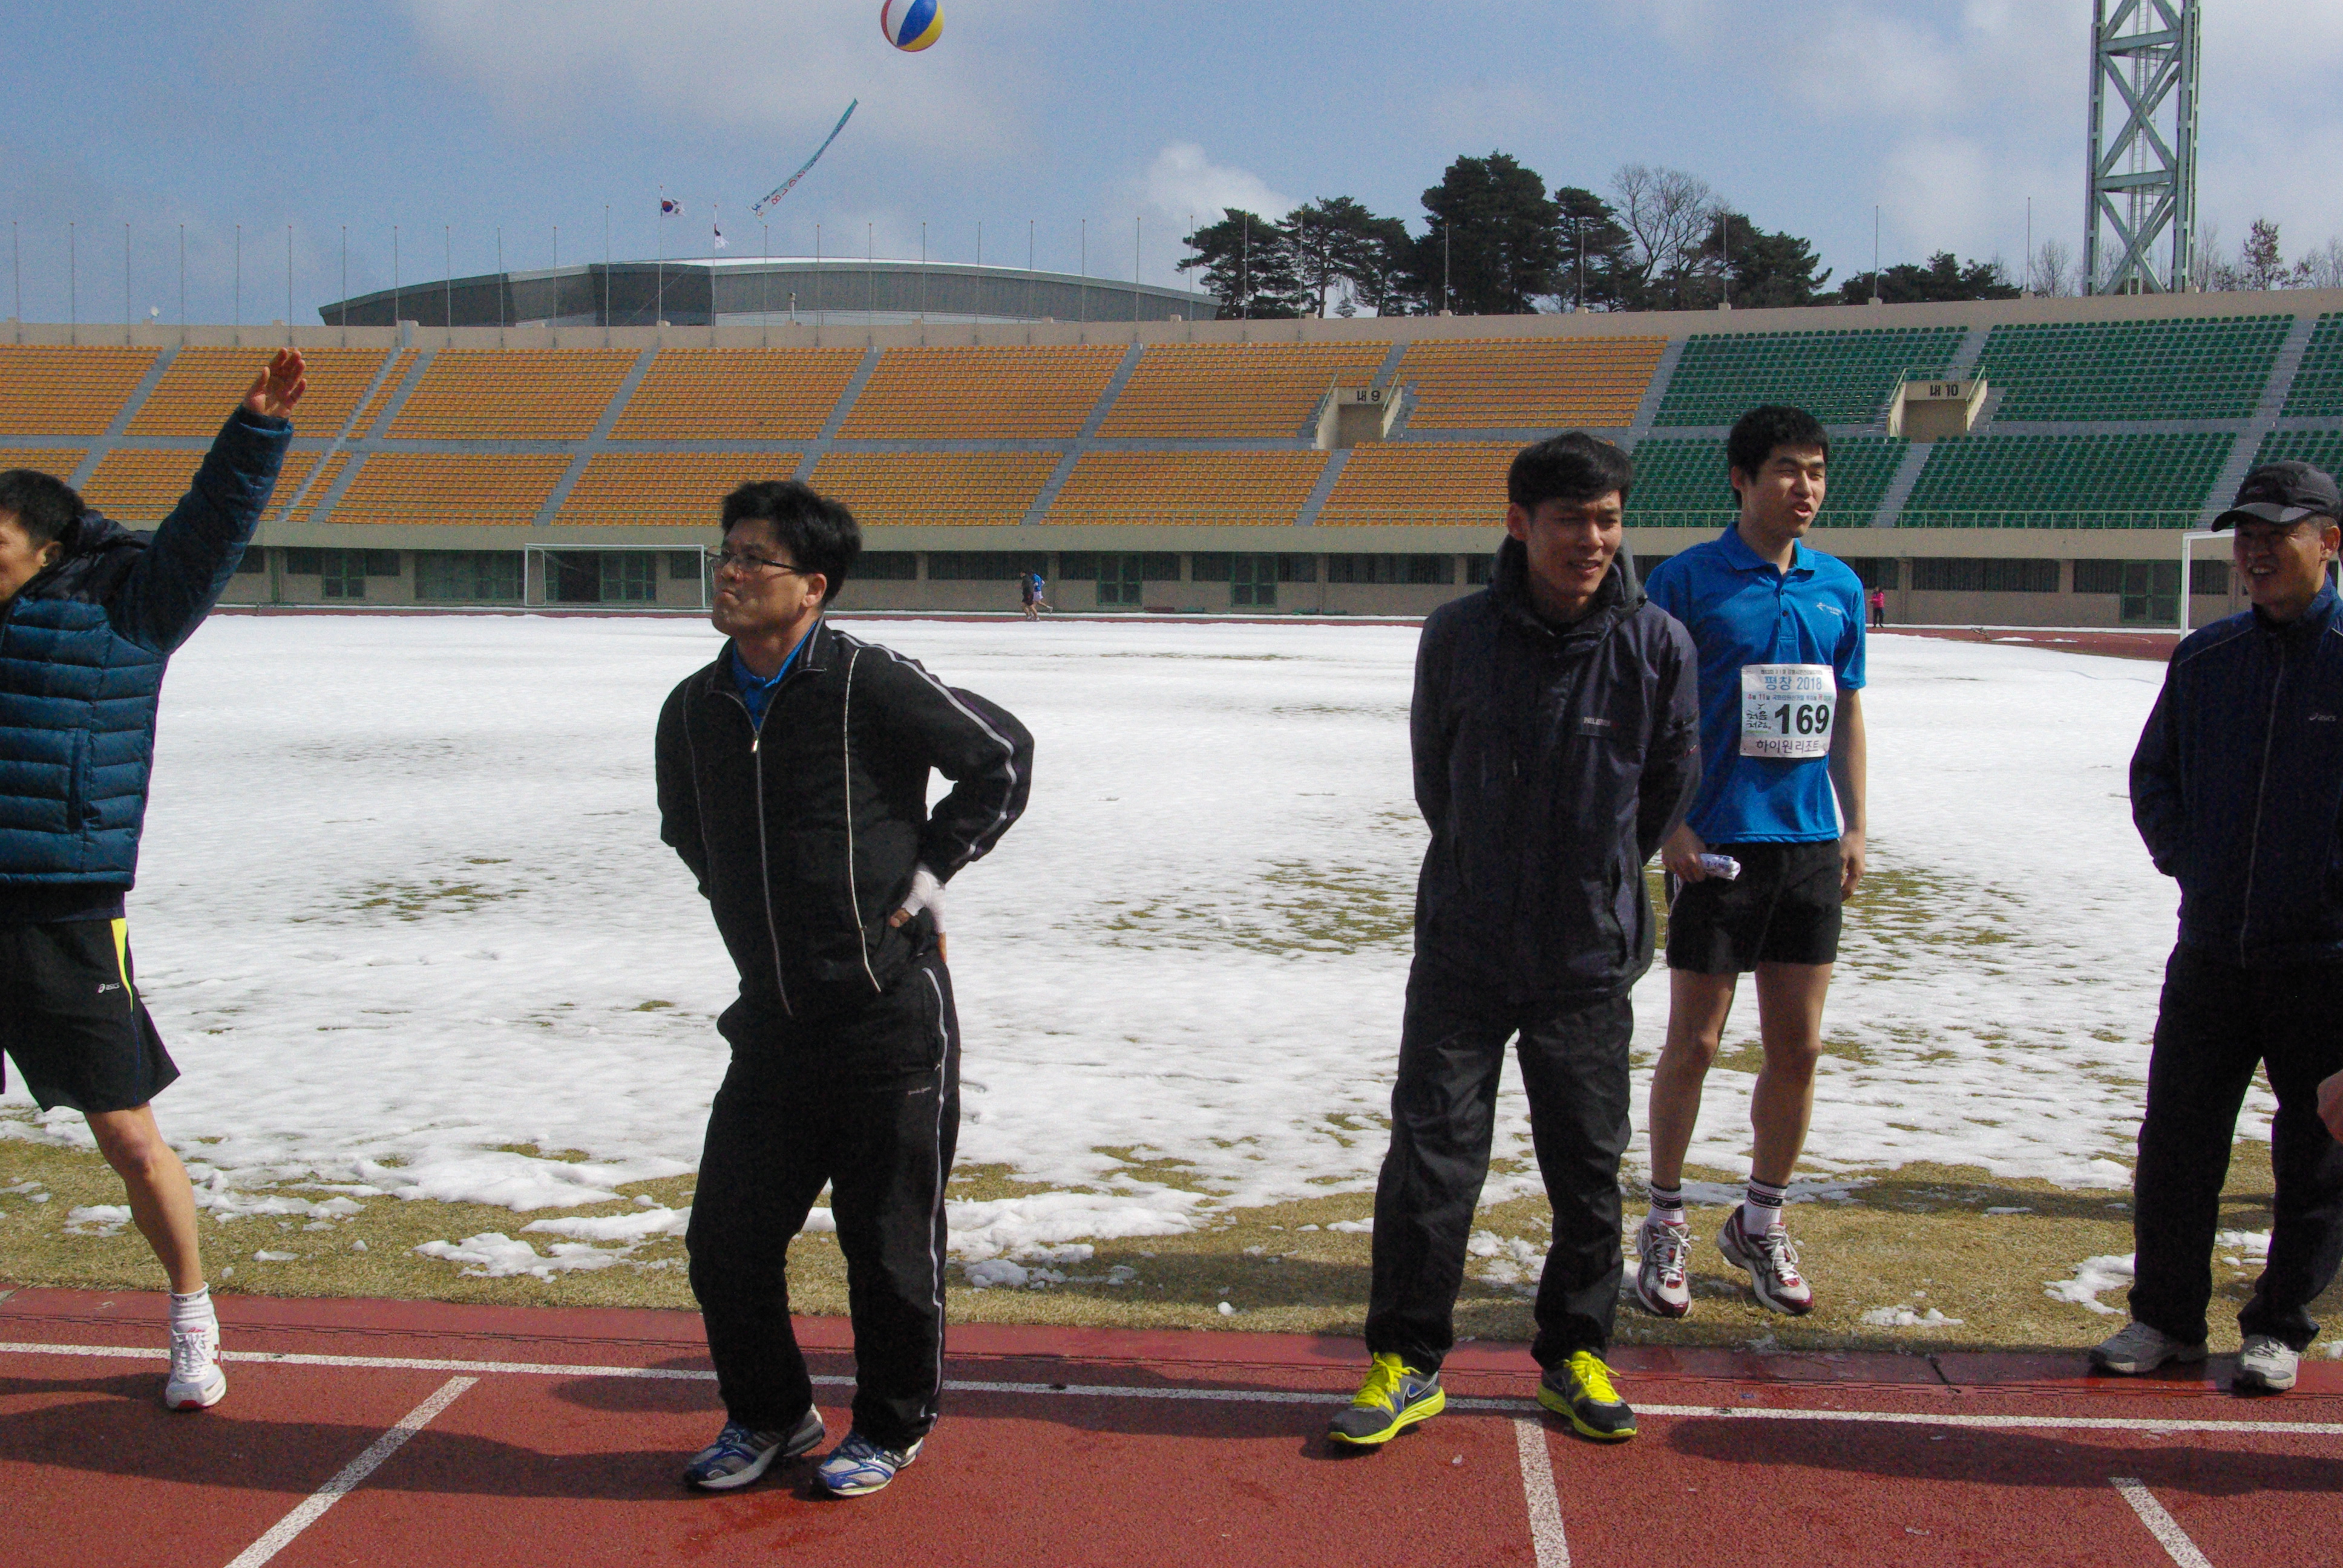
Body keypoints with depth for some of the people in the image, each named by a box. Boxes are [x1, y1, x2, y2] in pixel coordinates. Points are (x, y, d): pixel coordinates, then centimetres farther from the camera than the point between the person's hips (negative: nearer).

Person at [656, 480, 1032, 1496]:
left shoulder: (869, 684, -13)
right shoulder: (695, 711, 5)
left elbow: (1003, 754, -6)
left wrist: (928, 872, -6)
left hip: (890, 1018, -5)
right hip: (771, 1023, 6)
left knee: (889, 1241, 6)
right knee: (725, 1238, 7)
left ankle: (890, 1429, 27)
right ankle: (769, 1416, 30)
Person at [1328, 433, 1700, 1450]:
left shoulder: (1658, 647, -7)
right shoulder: (1459, 637, -7)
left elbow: (1670, 785, 7)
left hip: (1591, 960, 1)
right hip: (1462, 950, 0)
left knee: (1589, 1169, 10)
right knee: (1430, 1157, 1)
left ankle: (1576, 1353, 28)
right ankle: (1407, 1361, 15)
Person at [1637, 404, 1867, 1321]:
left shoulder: (1839, 586, 10)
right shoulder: (1688, 580, -5)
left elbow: (1847, 710, 16)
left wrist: (1855, 826, 10)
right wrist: (1670, 826, -12)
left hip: (1810, 841, 5)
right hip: (1717, 845, -5)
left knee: (1797, 1049, 8)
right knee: (1693, 1044, 1)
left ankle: (1761, 1226, 25)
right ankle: (1665, 1227, 17)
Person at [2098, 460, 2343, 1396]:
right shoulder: (2204, 660, 8)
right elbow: (2152, 777, 17)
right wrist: (2188, 861, 4)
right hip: (2211, 948, 4)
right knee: (2175, 1141, 6)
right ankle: (2165, 1318, 20)